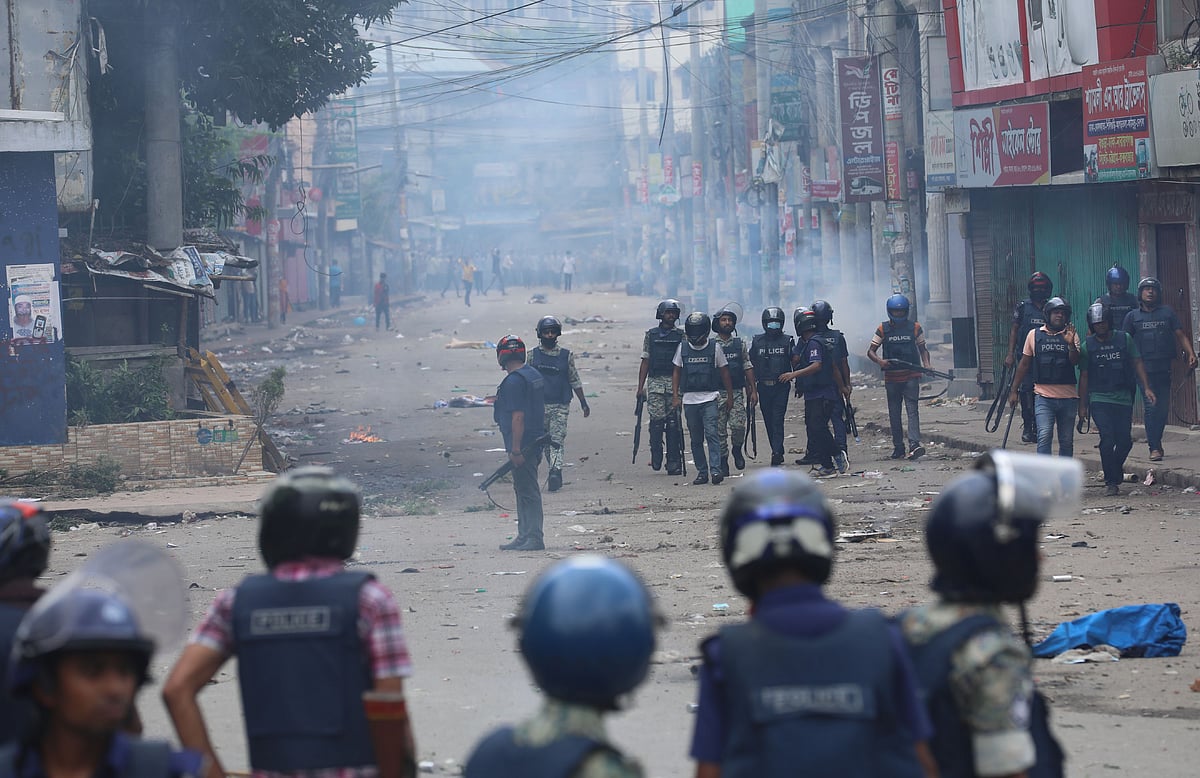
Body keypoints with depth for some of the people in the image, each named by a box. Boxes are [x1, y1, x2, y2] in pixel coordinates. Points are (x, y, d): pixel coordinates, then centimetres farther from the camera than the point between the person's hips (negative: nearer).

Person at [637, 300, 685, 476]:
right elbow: (645, 362, 10)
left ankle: (673, 462, 1)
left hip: (675, 382, 0)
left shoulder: (681, 336, 9)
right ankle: (656, 457, 4)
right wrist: (640, 387, 4)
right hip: (655, 383, 0)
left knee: (673, 423, -1)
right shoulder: (651, 335, 9)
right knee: (657, 420, -10)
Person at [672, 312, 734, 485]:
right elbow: (676, 372, 13)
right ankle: (702, 472, 12)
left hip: (710, 399, -3)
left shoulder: (715, 348, 1)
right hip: (689, 400, 3)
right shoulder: (683, 348, 7)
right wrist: (675, 395, 3)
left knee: (711, 433, -16)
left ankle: (716, 470, -20)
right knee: (696, 439, 6)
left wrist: (729, 396, 7)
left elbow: (724, 372, 7)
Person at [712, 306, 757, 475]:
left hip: (737, 392, 1)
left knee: (738, 425, -14)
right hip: (717, 393, -1)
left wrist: (753, 390, 7)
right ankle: (723, 460, 10)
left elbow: (748, 367, 11)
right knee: (720, 429, 0)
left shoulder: (740, 343, 9)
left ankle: (737, 449, 12)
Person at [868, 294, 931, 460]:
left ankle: (914, 445, -23)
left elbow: (923, 349, 13)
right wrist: (879, 361, -17)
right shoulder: (883, 329, 4)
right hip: (892, 377, 2)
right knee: (894, 413, 6)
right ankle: (898, 448, 14)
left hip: (911, 376, -2)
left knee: (912, 409, -13)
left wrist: (926, 364, -7)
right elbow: (870, 351, 4)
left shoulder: (915, 327, 6)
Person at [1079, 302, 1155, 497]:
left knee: (1125, 440, -1)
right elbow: (1084, 377, 8)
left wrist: (1146, 388, -2)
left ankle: (1115, 469, 28)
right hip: (1099, 399, -1)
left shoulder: (1124, 339, 5)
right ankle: (1111, 482, -5)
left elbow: (1137, 363, 9)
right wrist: (1082, 405, 6)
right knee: (1108, 439, -13)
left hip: (1124, 398, 1)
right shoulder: (1087, 346, 4)